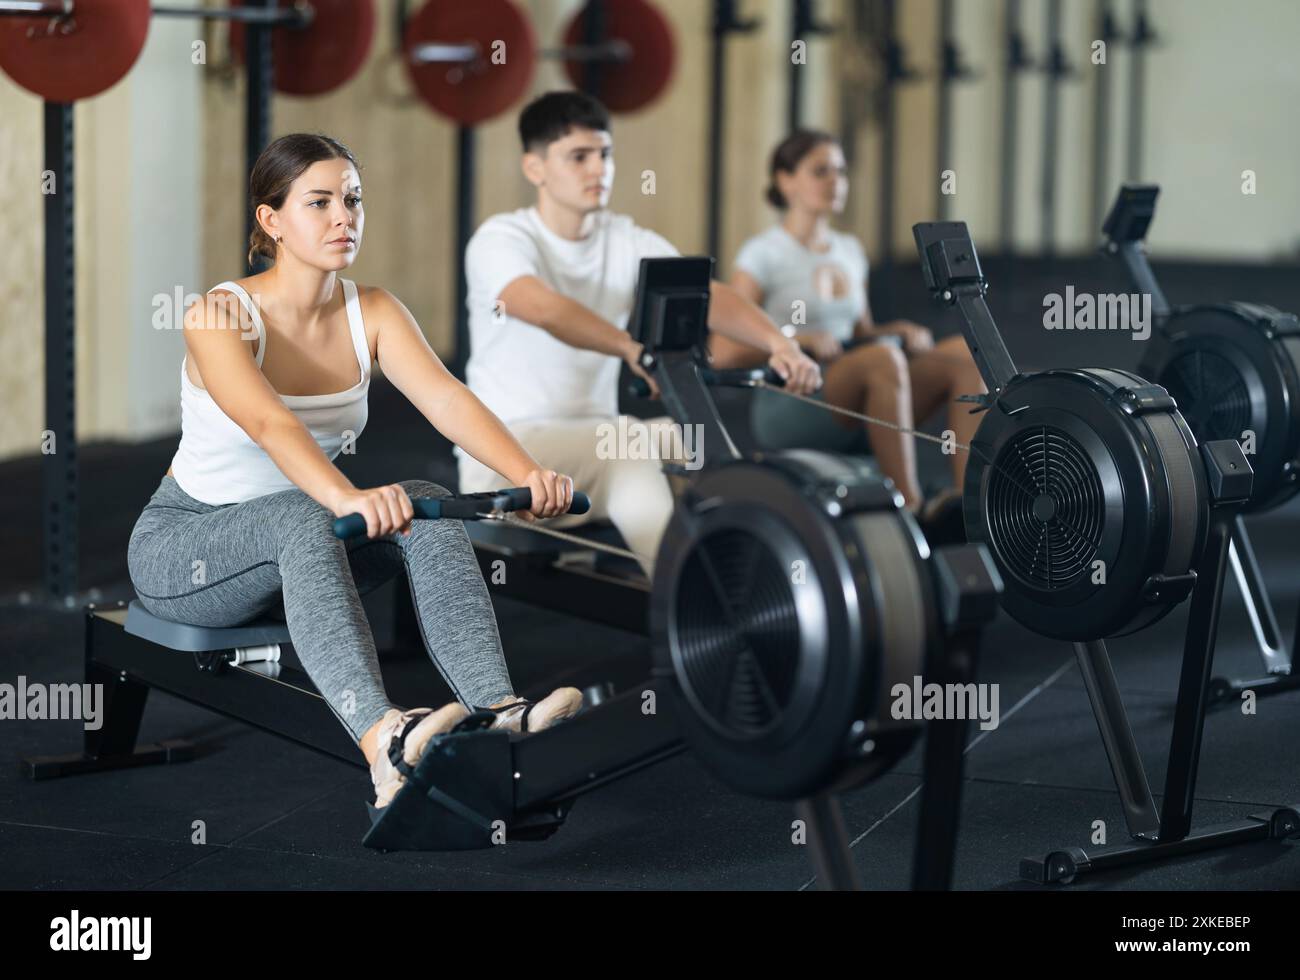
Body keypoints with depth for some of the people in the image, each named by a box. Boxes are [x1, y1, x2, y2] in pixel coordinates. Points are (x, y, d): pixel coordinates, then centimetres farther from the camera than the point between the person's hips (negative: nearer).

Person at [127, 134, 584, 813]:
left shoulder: (372, 312, -4)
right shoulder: (220, 316, -21)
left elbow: (446, 399, -21)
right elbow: (267, 423, -40)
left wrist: (526, 473, -40)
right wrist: (346, 498, -59)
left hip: (293, 541, 5)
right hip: (181, 545, -5)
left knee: (425, 505, -25)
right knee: (301, 517, -38)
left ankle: (497, 711, -43)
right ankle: (384, 742, -57)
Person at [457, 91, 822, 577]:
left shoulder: (630, 243, 7)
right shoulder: (500, 240, -9)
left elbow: (708, 297, -10)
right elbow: (544, 308, -31)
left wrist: (779, 343, -31)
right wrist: (634, 350, -48)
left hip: (595, 448, 5)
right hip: (506, 450, -5)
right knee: (637, 448, -31)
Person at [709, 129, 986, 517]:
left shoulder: (850, 250, 18)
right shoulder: (763, 253, -2)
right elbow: (722, 354, -7)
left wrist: (900, 331, 4)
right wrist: (796, 340, -21)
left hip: (855, 412, 7)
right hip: (788, 408, -7)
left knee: (966, 352, -16)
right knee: (883, 358, -36)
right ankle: (909, 503, -36)